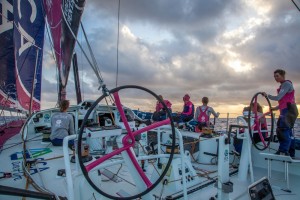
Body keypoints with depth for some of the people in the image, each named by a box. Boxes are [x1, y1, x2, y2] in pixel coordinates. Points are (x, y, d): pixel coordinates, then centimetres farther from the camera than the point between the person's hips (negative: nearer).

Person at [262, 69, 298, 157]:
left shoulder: (287, 83, -7)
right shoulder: (282, 85, 23)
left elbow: (278, 98, -17)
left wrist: (267, 95, -5)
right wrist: (275, 108, 20)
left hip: (289, 110, -10)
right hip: (285, 111, 10)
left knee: (284, 130, -17)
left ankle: (283, 152, -18)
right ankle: (290, 153, 16)